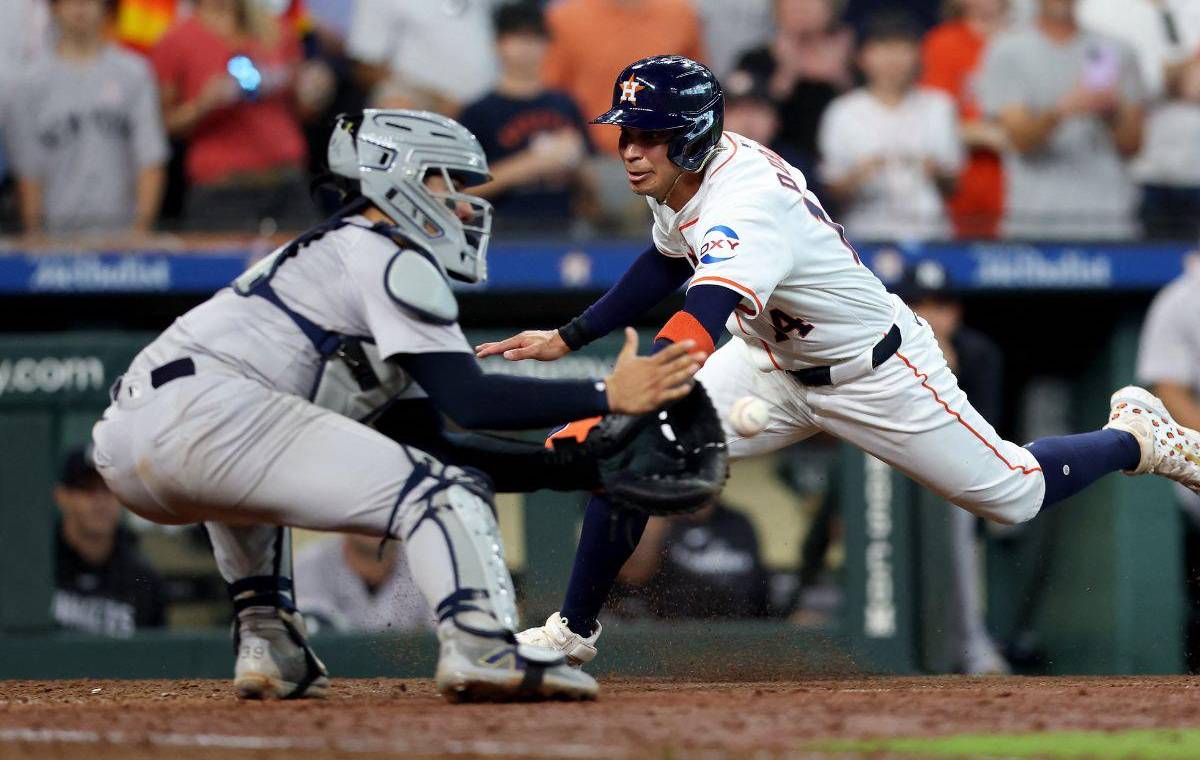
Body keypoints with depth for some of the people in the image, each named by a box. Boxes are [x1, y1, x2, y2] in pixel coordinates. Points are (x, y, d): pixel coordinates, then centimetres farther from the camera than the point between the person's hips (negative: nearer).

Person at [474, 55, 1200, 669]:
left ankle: (1136, 435, 34)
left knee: (1016, 494, 5)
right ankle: (575, 631, 3)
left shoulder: (746, 204, -40)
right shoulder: (682, 177, -12)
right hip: (776, 361, 7)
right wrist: (567, 338, 5)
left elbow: (697, 324, -56)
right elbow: (667, 264, 11)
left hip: (878, 375, -7)